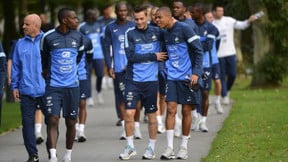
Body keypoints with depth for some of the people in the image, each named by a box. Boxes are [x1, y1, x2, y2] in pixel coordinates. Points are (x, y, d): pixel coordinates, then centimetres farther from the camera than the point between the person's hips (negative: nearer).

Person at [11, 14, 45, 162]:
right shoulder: (20, 44, 8)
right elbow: (15, 66, 12)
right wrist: (14, 86, 8)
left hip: (46, 90, -3)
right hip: (26, 92, 3)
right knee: (27, 123, 2)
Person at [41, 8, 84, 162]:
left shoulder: (78, 36, 4)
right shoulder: (48, 37, -6)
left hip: (72, 85, 3)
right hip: (53, 86, -3)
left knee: (71, 122, 7)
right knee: (52, 120, -13)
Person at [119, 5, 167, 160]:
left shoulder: (157, 32, 3)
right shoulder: (130, 34, -2)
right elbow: (131, 56, -12)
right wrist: (153, 56, -11)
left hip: (151, 79, 1)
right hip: (133, 80, -1)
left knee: (151, 114, 7)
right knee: (129, 112, -6)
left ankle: (151, 148, 19)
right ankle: (130, 146, 9)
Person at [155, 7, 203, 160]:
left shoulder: (184, 29, -10)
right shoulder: (164, 33, 9)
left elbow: (198, 50, -10)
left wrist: (196, 73, -15)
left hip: (187, 77, -5)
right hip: (172, 76, 5)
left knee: (186, 111, 3)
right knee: (171, 109, -6)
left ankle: (184, 147, 14)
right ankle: (169, 148, -6)